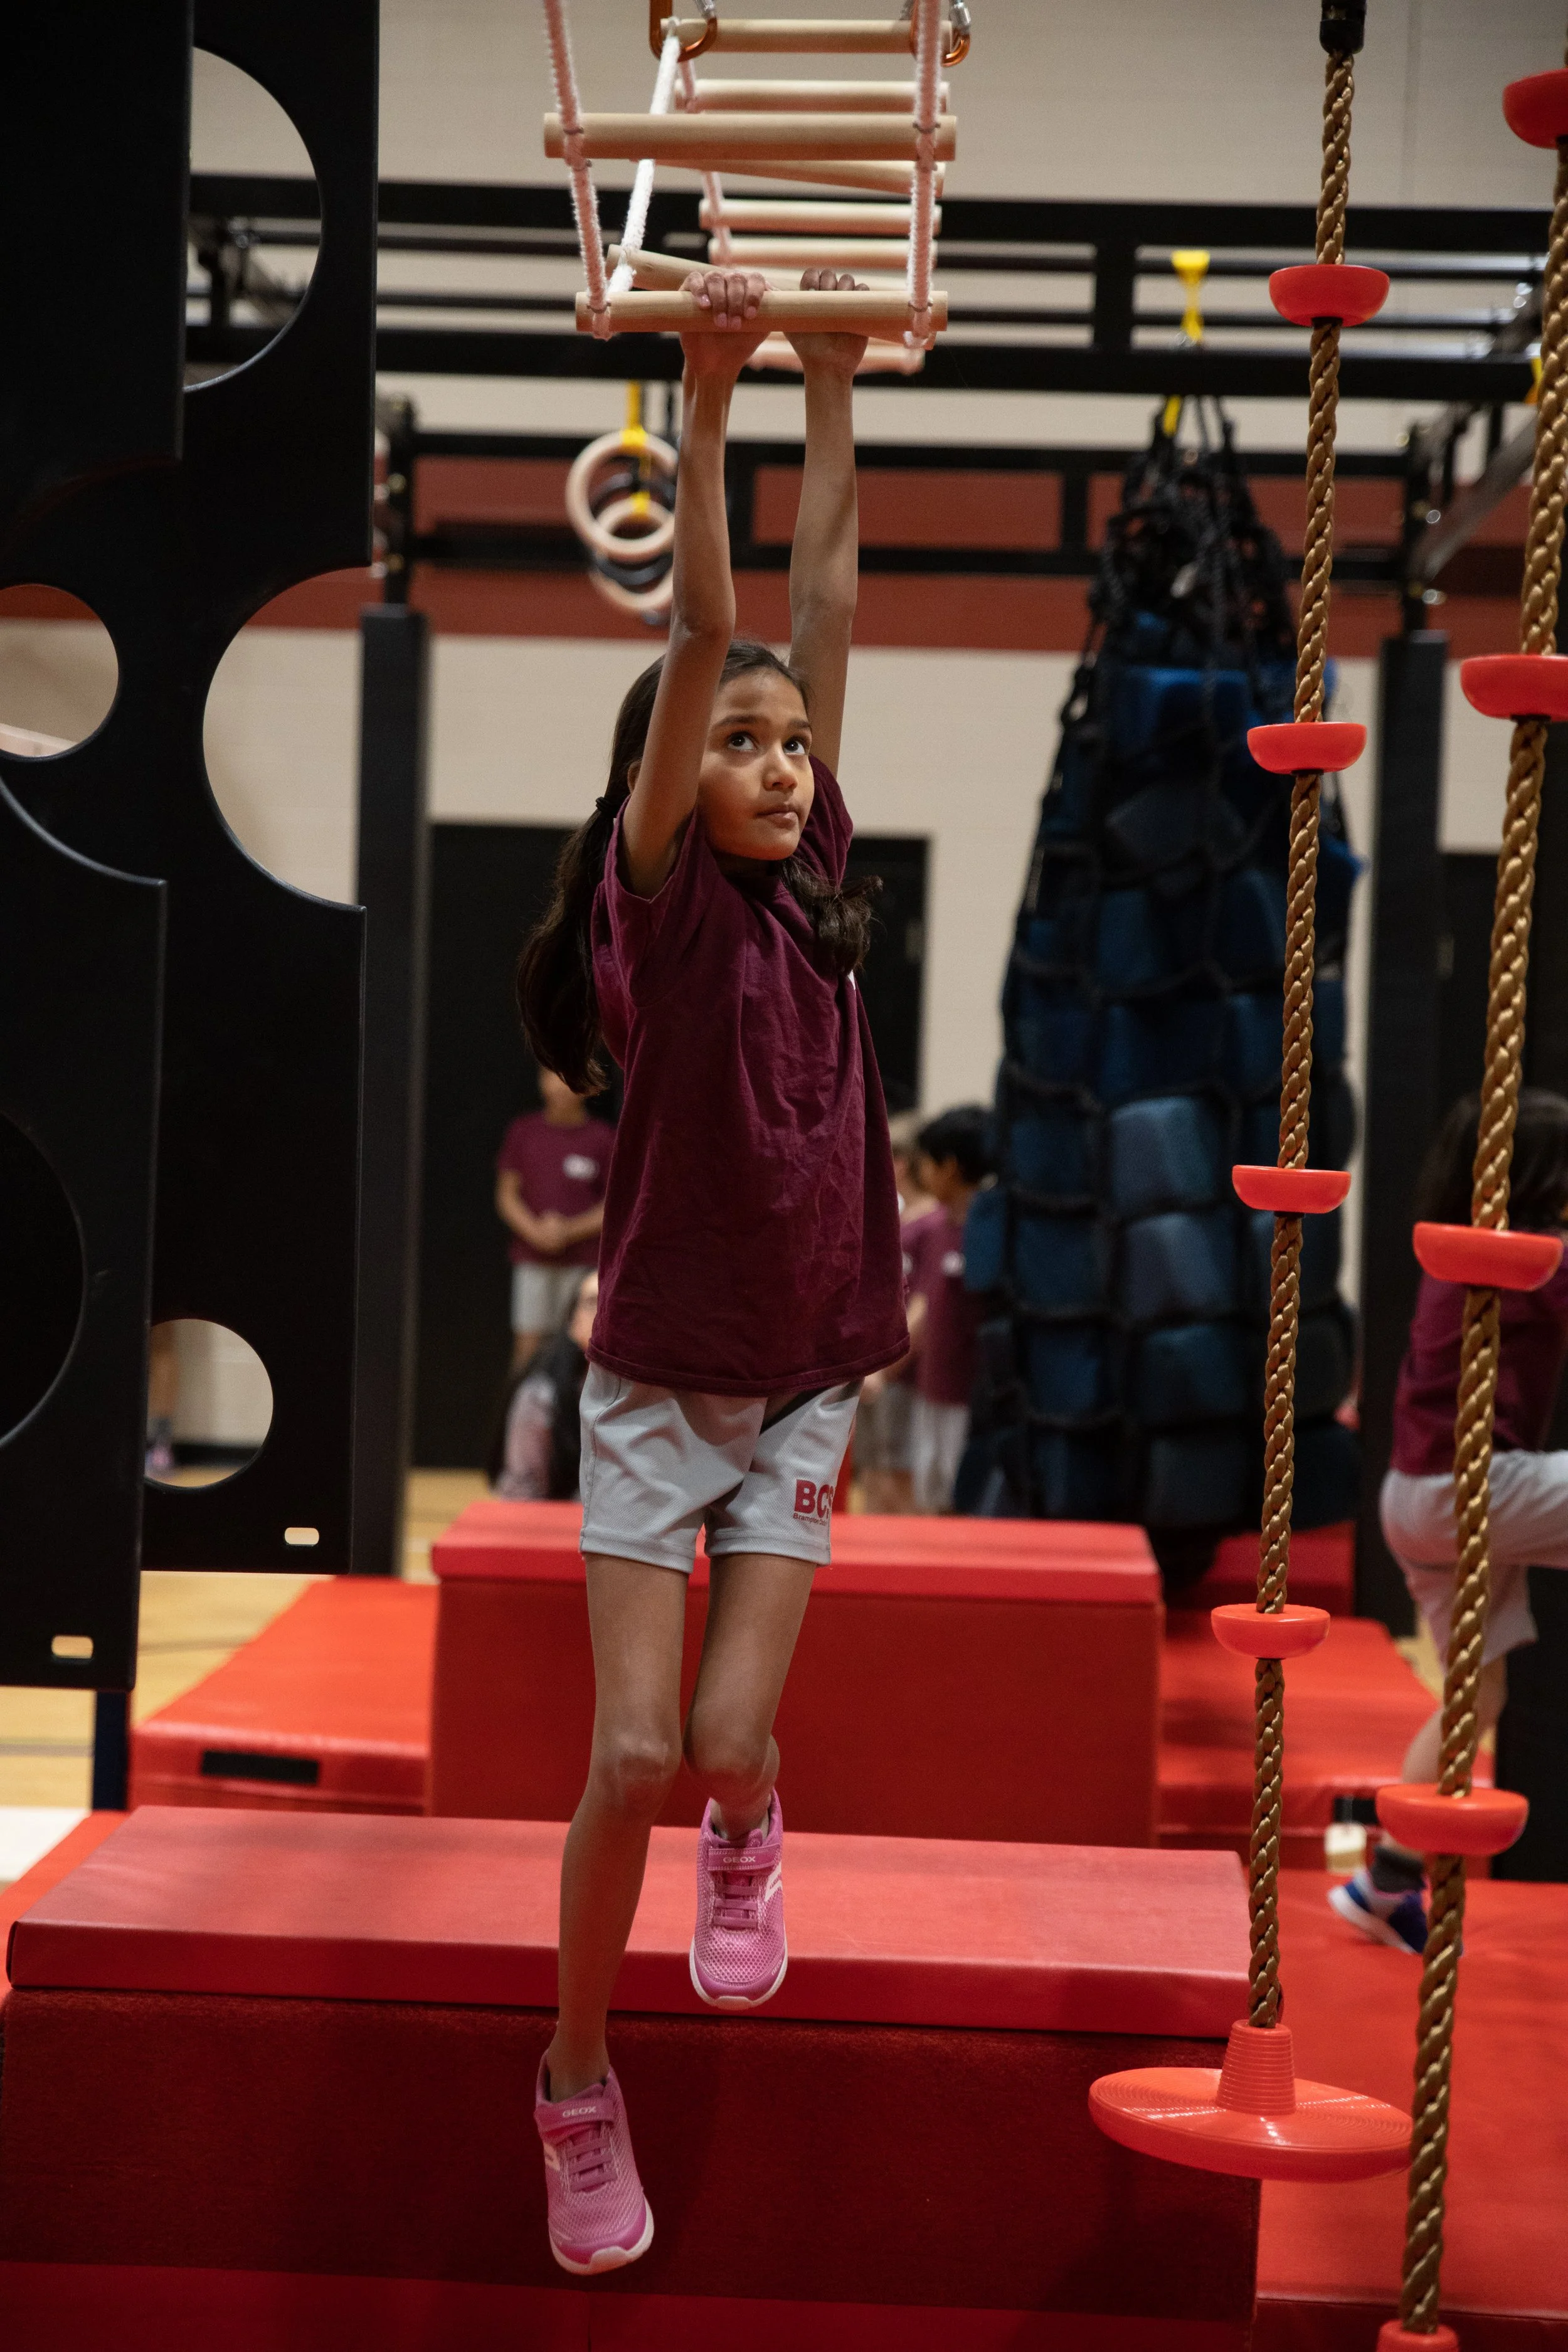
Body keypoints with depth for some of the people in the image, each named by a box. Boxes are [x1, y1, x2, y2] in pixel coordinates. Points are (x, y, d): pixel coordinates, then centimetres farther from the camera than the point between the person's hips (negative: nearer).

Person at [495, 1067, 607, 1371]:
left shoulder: (601, 1138, 2)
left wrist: (570, 1230, -12)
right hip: (533, 1260, 1)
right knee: (528, 1346, -2)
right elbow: (507, 1194, 7)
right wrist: (535, 1231, -10)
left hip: (584, 1263, -1)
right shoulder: (523, 1132, 7)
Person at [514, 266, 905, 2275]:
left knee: (729, 1735, -6)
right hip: (657, 1380, -3)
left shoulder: (813, 890, 2)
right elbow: (698, 638, -21)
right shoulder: (663, 900, -10)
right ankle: (578, 2080, 13)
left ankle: (747, 1832, 31)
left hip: (801, 1386, 4)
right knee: (633, 1753, -7)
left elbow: (822, 607, 3)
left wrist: (834, 390, 4)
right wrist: (707, 401, -27)